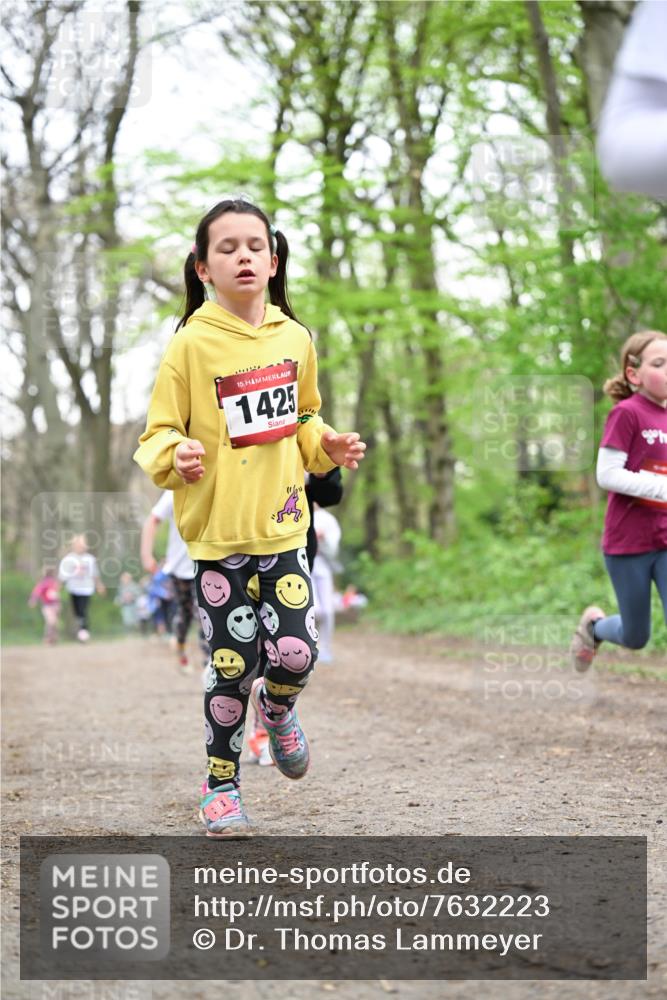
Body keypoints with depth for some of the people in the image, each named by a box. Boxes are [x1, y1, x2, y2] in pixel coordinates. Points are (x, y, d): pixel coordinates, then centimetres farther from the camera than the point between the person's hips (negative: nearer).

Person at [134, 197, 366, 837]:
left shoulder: (295, 339, 6)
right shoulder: (192, 344, -8)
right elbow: (157, 434, -5)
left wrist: (327, 447, 2)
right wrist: (177, 457, -26)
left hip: (281, 525, 3)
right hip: (217, 529, -3)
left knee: (295, 655, -6)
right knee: (233, 666, 0)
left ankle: (276, 705, 32)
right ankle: (221, 784, 21)